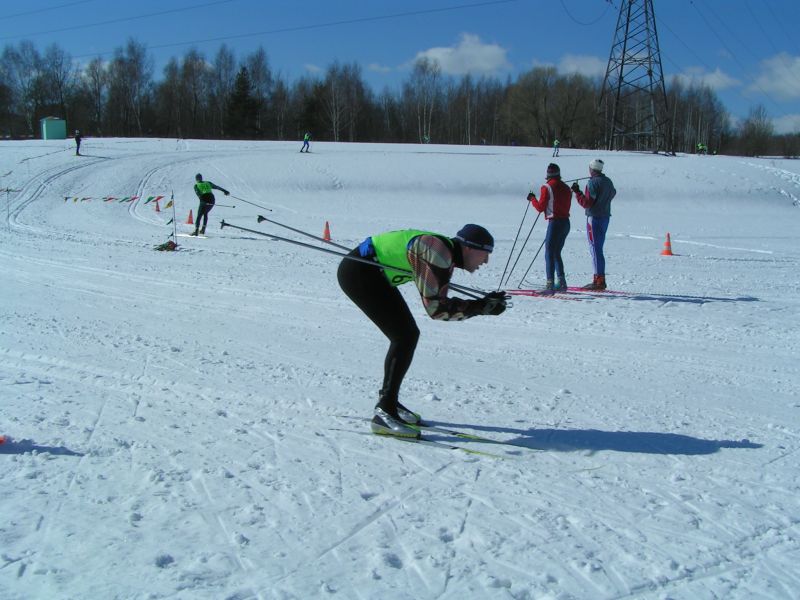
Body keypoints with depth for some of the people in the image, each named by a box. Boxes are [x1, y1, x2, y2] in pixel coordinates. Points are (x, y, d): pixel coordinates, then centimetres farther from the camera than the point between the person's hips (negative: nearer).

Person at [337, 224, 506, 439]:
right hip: (357, 272, -10)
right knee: (405, 337, -12)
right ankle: (384, 414, -10)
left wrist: (485, 304, 0)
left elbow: (440, 305, 6)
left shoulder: (447, 255, 6)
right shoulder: (438, 252, -23)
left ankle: (387, 401, 25)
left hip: (374, 274, 10)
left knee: (408, 334, 13)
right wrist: (481, 307, -18)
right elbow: (435, 307, -24)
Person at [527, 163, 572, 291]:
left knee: (549, 254, -5)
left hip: (555, 223, -7)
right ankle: (561, 282, 15)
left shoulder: (547, 187, -9)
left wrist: (532, 199, 10)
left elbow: (540, 208, -6)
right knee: (557, 253, 17)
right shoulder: (566, 188, 11)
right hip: (566, 222, 7)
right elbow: (567, 206, 16)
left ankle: (550, 284, -12)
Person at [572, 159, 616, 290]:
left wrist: (577, 192, -12)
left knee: (595, 249, -6)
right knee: (598, 249, 14)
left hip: (594, 218, -9)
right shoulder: (608, 181, 11)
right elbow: (612, 194, 27)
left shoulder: (593, 183, -15)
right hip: (606, 217, 9)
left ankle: (599, 280, -8)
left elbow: (587, 203, -18)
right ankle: (600, 279, 15)